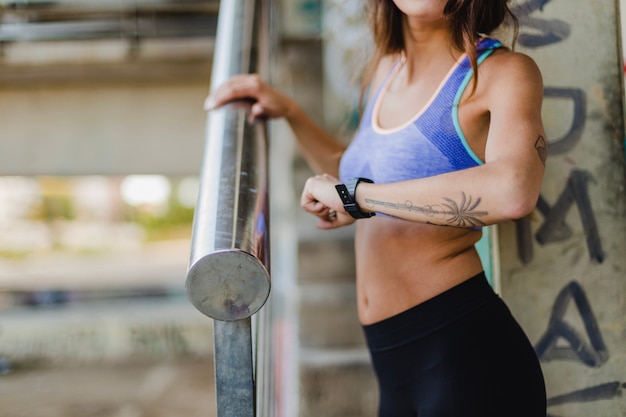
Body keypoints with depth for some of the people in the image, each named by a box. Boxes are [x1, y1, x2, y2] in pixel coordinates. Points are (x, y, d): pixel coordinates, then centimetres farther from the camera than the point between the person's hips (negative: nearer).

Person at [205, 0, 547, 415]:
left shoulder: (504, 70, -9)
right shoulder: (387, 69, 11)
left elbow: (514, 190, -31)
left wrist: (355, 195, -23)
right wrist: (289, 112, 19)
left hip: (468, 351, -7)